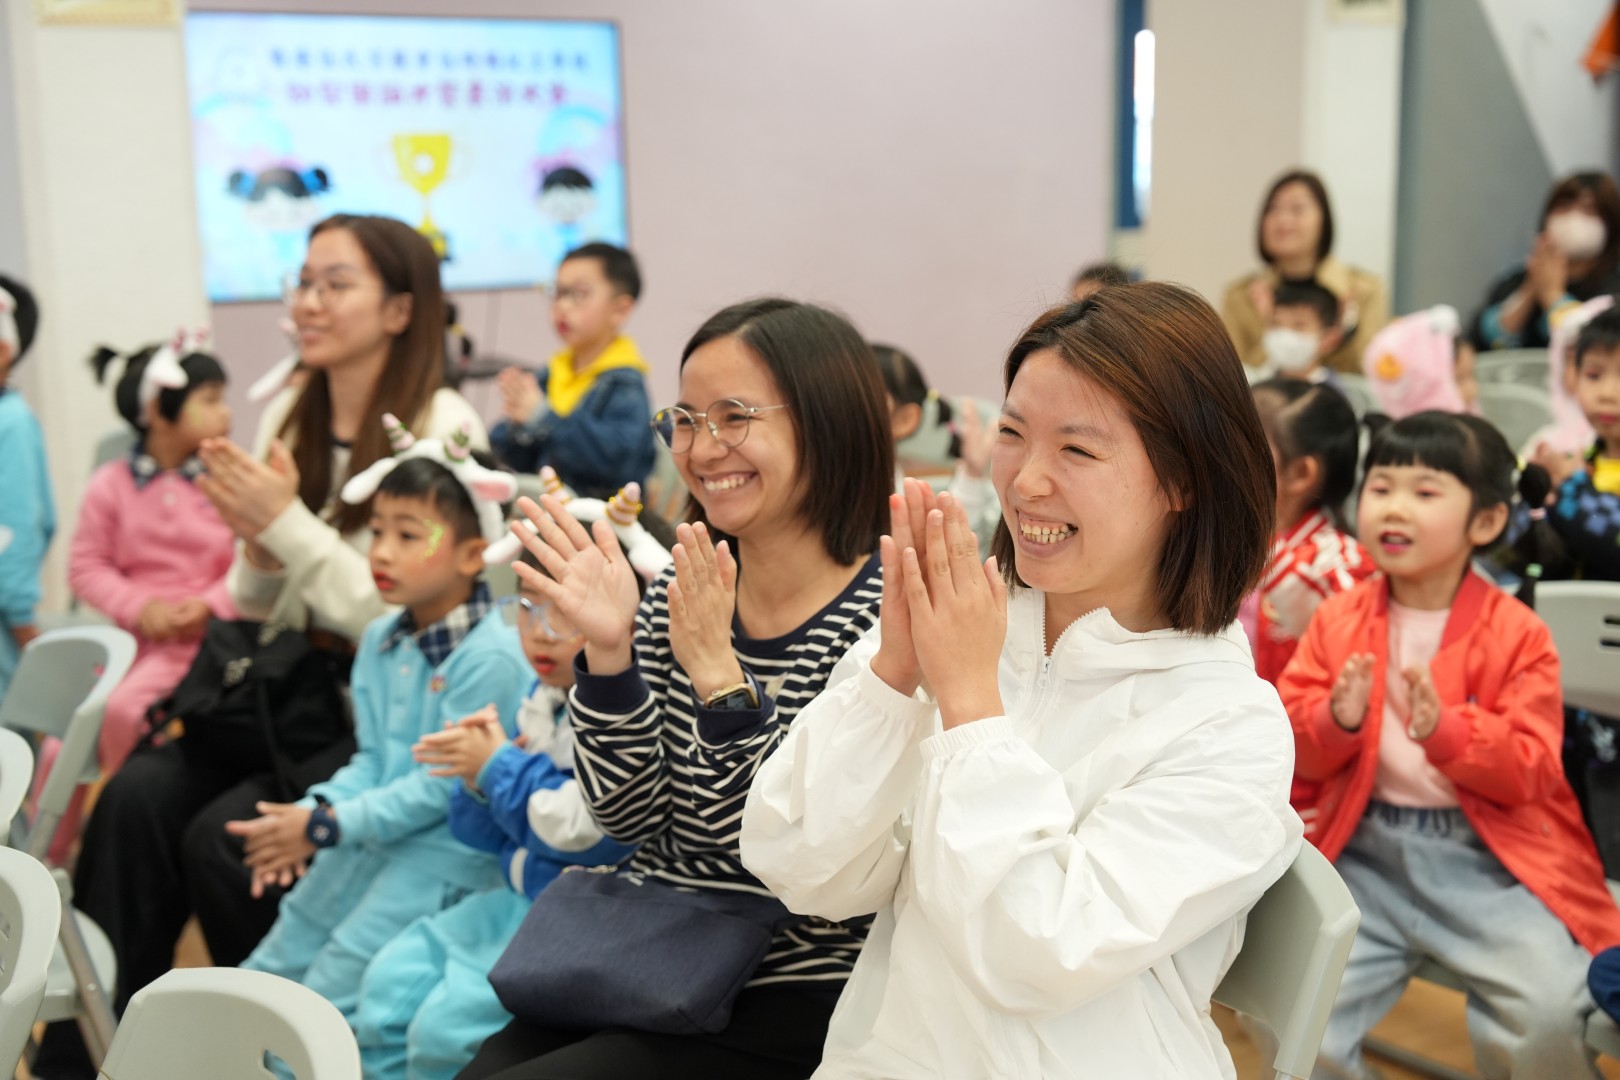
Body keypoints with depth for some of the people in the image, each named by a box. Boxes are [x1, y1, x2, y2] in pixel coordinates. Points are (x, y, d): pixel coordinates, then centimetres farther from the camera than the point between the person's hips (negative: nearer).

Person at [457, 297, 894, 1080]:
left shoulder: (890, 613, -14)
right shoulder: (674, 597, 4)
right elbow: (631, 817, 1)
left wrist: (718, 673, -27)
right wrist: (609, 651, -13)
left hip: (787, 1012, -5)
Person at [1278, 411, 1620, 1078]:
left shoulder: (1516, 633, -2)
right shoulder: (1338, 621, 5)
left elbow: (1527, 770, -8)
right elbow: (1293, 750, 4)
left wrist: (1444, 729, -25)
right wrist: (1336, 721, -18)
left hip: (1484, 856, -2)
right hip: (1364, 853, 2)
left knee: (1548, 1013, -21)